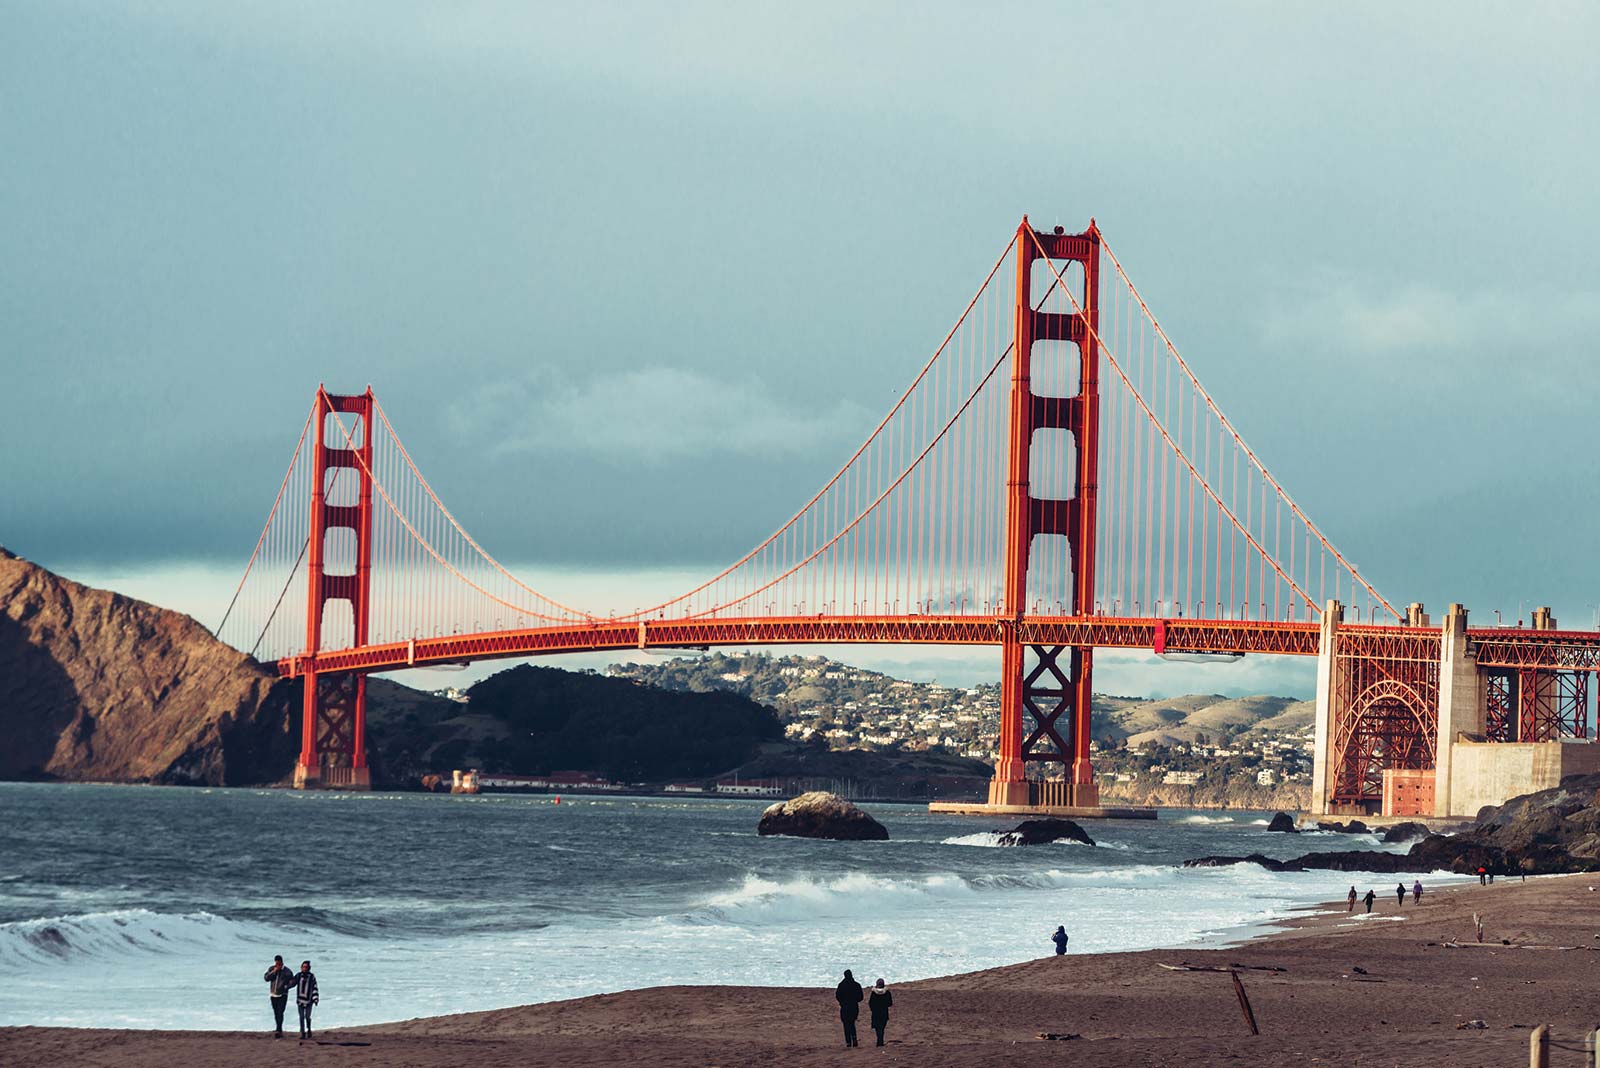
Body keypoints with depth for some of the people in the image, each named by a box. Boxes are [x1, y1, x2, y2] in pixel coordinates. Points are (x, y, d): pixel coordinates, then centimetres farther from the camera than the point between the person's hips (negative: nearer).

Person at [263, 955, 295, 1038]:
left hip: (282, 995, -4)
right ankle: (280, 1031, 21)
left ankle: (279, 1030, -20)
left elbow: (293, 982, -4)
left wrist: (285, 987, -20)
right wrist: (274, 972, -17)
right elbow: (266, 978, -6)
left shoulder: (287, 971, -5)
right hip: (273, 995, 4)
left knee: (280, 1013, -15)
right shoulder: (271, 969, 5)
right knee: (276, 1013, 10)